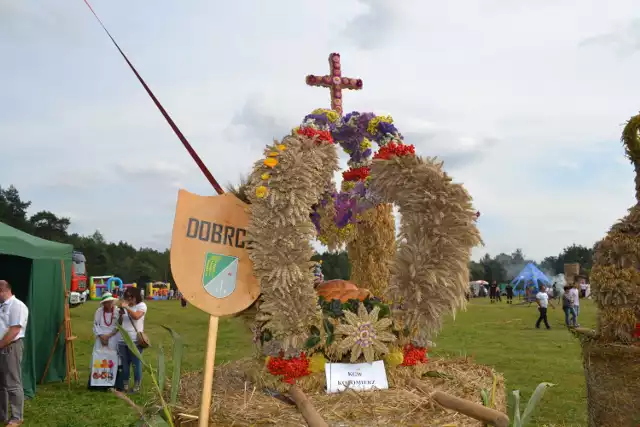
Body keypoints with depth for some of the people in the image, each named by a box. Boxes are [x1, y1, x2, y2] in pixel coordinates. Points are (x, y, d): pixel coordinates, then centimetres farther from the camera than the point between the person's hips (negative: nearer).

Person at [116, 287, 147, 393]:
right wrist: (120, 314, -3)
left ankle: (136, 386, 8)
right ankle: (125, 385, 21)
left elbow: (136, 316, -22)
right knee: (124, 363, 12)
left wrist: (126, 307, -23)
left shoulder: (141, 305, -3)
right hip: (122, 340, 6)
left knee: (136, 363, 0)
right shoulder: (125, 306, 13)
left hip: (135, 340, -6)